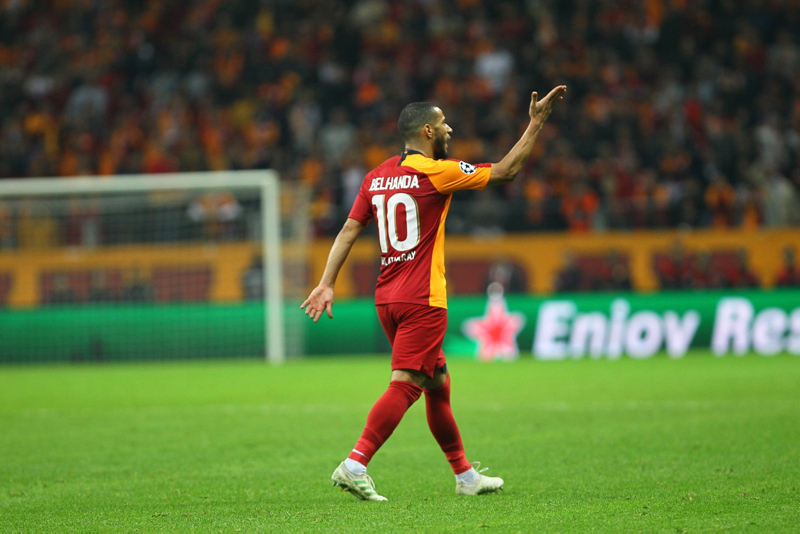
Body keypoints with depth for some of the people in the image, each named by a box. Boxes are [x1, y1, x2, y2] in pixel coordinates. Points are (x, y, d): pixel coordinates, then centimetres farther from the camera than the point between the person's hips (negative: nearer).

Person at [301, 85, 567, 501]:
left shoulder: (376, 177, 10)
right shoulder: (436, 172, -8)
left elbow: (348, 231, 7)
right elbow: (505, 170, -3)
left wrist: (327, 284, 7)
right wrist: (536, 123, 4)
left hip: (387, 298, 8)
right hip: (422, 300, -8)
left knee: (438, 383, 16)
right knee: (404, 385, -11)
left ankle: (465, 475, 24)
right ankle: (355, 465, -22)